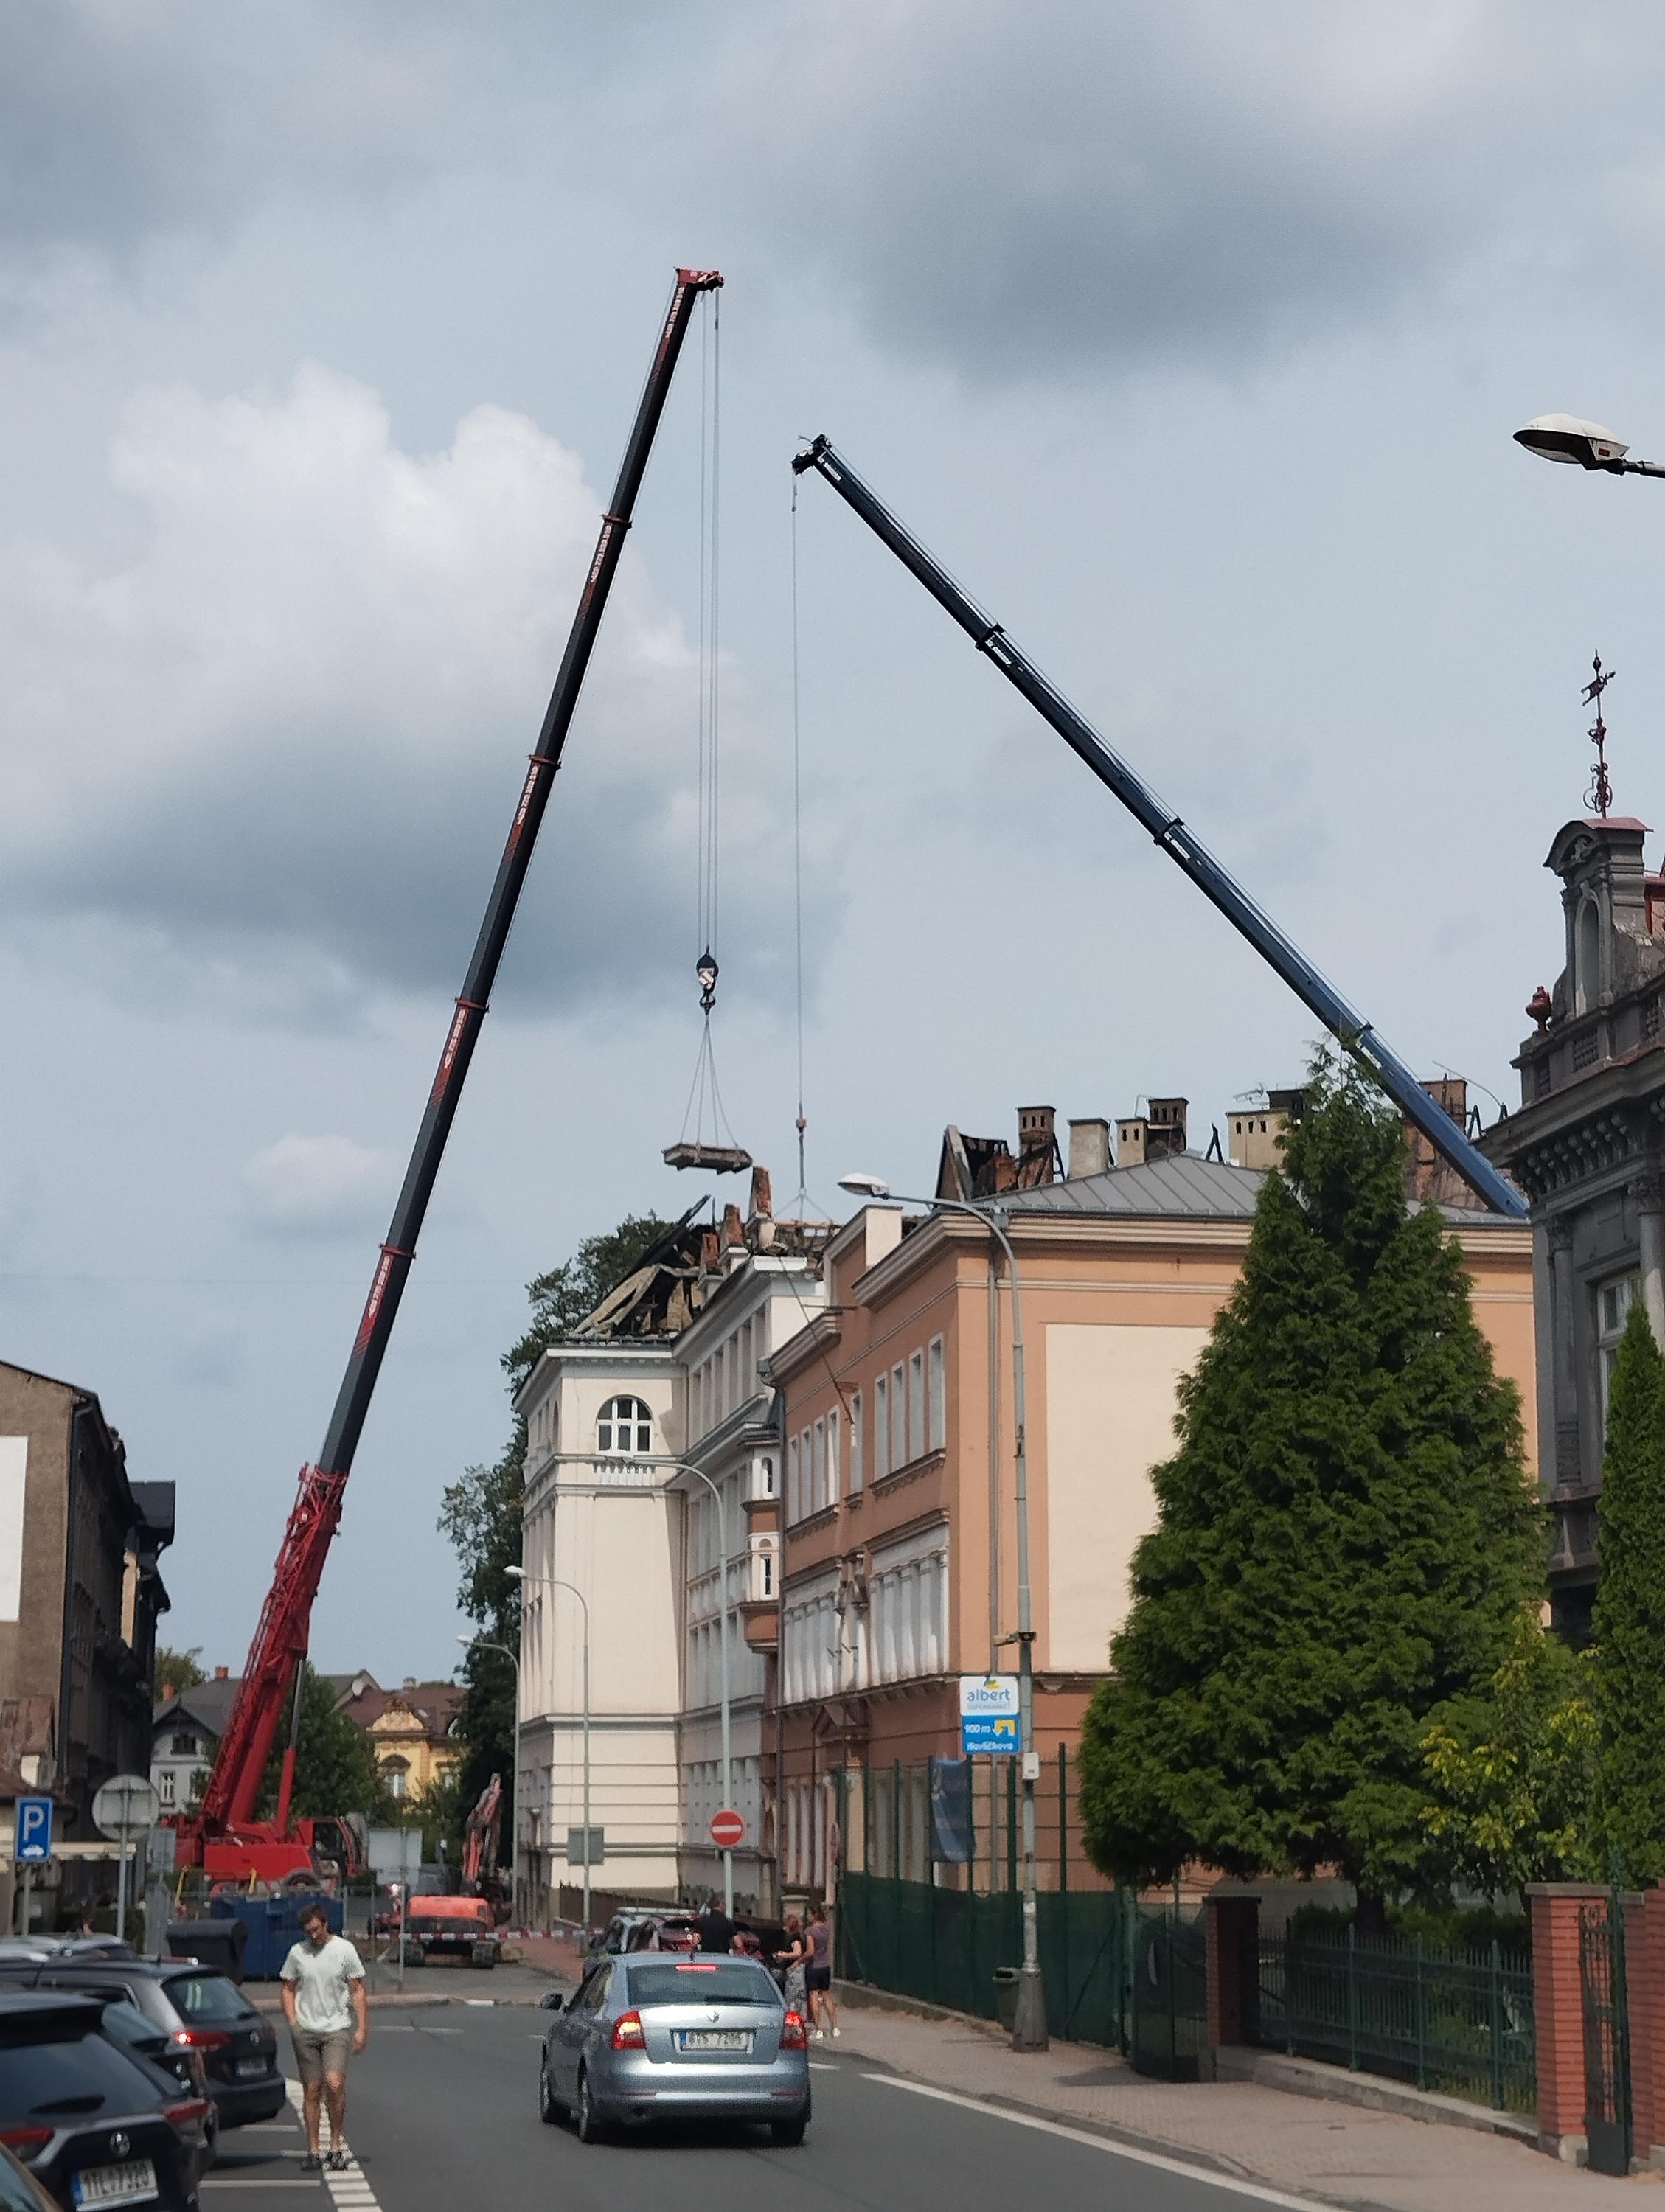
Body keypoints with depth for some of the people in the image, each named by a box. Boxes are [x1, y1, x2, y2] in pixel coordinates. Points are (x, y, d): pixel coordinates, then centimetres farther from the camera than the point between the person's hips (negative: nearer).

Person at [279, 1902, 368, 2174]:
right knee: (311, 2090, 4)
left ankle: (336, 2146, -4)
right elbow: (288, 1989, 13)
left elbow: (357, 1991, 4)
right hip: (305, 2030, 2)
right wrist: (292, 2022, 1)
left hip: (337, 2029, -2)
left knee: (334, 2084, -17)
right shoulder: (297, 1953, 4)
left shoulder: (344, 1950, 0)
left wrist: (362, 2028, -1)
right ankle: (313, 2151, 12)